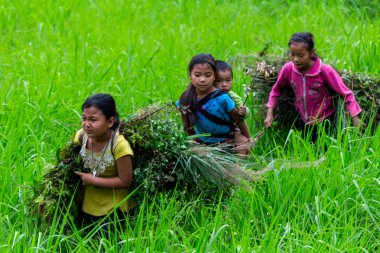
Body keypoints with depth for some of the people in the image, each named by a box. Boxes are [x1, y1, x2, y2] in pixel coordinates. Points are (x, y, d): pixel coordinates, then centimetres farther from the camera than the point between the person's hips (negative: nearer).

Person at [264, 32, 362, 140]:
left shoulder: (324, 70, -25)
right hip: (303, 122, 3)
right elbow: (276, 89, 5)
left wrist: (356, 121, -22)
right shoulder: (288, 69, -15)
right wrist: (269, 114, -1)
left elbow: (346, 94, -19)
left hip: (324, 123, -3)